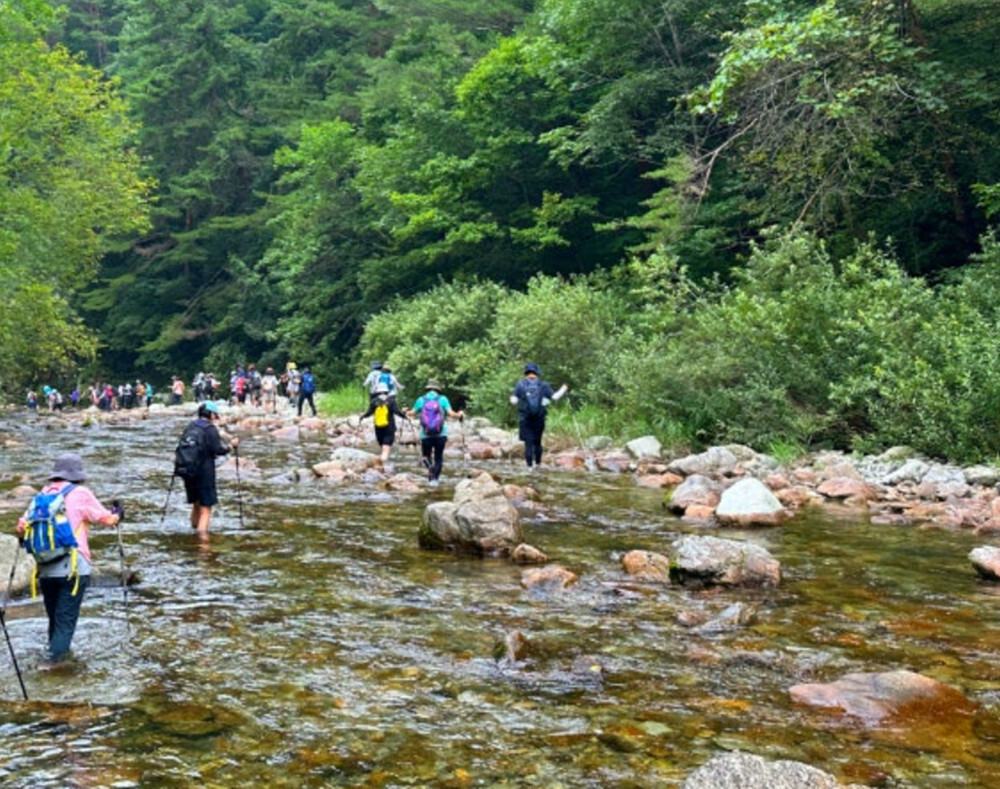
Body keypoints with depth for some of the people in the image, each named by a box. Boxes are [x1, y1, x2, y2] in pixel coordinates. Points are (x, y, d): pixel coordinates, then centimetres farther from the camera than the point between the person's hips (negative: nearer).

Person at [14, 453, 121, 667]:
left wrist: (23, 535, 29)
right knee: (66, 616, 0)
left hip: (46, 569, 5)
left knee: (53, 615, 19)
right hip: (73, 567, -5)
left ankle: (58, 651, 32)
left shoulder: (43, 494, 9)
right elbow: (107, 519, 5)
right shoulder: (80, 494, -2)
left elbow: (22, 526, 6)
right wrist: (117, 515, 27)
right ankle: (54, 655, -10)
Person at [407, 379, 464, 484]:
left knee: (425, 456, 16)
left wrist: (407, 413, 30)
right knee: (438, 458, 15)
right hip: (441, 435, 0)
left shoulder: (421, 400, -2)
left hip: (426, 435, 0)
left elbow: (412, 413, 7)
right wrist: (460, 414, 10)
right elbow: (451, 414, -10)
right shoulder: (442, 399, -4)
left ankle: (429, 465, -16)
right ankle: (434, 479, 10)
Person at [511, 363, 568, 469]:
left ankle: (530, 466, -1)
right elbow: (555, 397, -1)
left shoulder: (520, 385, -2)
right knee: (537, 442, 14)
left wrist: (512, 398, 17)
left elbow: (514, 401, -6)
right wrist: (563, 389, 16)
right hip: (539, 419, 1)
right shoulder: (543, 385, 1)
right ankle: (538, 464, 17)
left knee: (528, 443, 2)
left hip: (525, 419, -1)